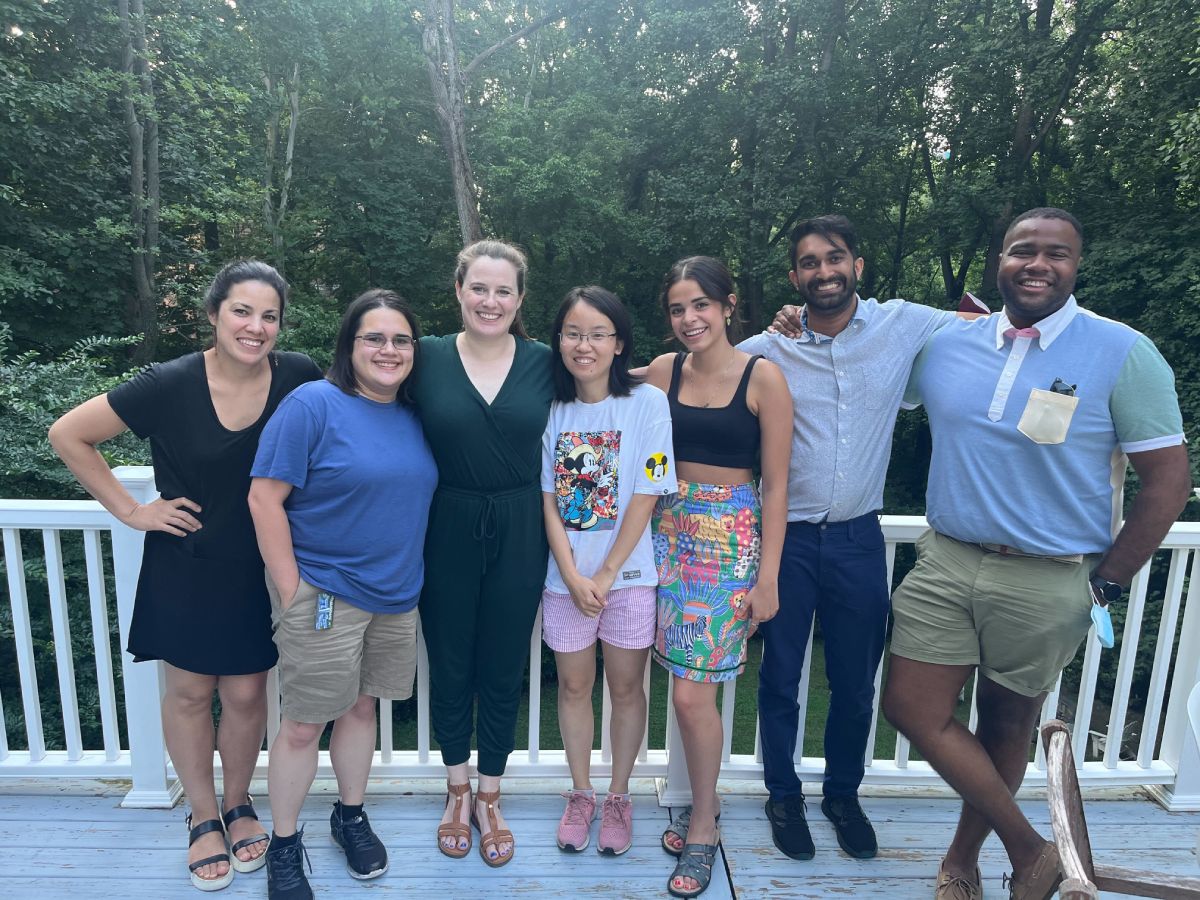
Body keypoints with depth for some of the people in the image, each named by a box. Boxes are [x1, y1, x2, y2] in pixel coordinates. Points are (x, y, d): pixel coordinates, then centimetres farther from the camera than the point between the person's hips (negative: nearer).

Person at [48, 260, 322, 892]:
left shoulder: (299, 378, -12)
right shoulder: (171, 384, -16)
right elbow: (68, 435, -5)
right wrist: (130, 510, -8)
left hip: (260, 571, 1)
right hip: (185, 568, -1)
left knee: (246, 694, 12)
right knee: (188, 694, 13)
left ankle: (239, 805, 38)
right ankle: (203, 818, 35)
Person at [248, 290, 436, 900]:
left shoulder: (412, 418, 6)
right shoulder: (312, 405, -13)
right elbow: (265, 497, -15)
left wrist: (405, 578, 12)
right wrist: (290, 591, -15)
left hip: (395, 597, 6)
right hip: (324, 595, -5)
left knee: (361, 707, 18)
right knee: (303, 724, 6)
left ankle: (350, 817, 39)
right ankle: (283, 846, 28)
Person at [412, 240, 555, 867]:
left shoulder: (544, 363, -1)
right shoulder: (427, 358, -4)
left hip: (518, 534, 1)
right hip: (446, 532, 0)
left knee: (503, 670, 12)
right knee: (449, 667, 14)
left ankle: (489, 798, 34)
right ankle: (457, 791, 38)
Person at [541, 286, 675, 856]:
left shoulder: (647, 402, -9)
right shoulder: (553, 409, 0)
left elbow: (645, 498, -11)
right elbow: (548, 501, -1)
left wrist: (605, 575, -11)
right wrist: (574, 577, -9)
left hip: (629, 575, -2)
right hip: (566, 578, 3)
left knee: (625, 687, 11)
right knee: (574, 686, 14)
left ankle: (618, 797, 32)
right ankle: (581, 795, 34)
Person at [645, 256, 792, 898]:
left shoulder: (763, 377, -7)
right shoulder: (663, 371, 3)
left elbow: (776, 483, -6)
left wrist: (767, 575, -6)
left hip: (732, 541, -3)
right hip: (671, 532, 4)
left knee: (692, 692, -3)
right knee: (688, 689, 9)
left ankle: (702, 827, 20)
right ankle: (702, 803, 32)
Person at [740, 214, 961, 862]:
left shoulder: (904, 325, -2)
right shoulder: (769, 348, -5)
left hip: (858, 539, 1)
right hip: (786, 537, -1)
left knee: (855, 682, 14)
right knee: (780, 676, 11)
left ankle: (843, 794, 39)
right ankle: (783, 795, 34)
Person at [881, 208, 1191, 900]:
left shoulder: (1123, 353, -7)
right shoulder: (946, 345, 2)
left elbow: (1168, 478, -4)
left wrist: (1106, 583, -5)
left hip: (1048, 582, -3)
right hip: (945, 562, 4)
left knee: (1006, 722, 13)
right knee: (913, 708, 4)